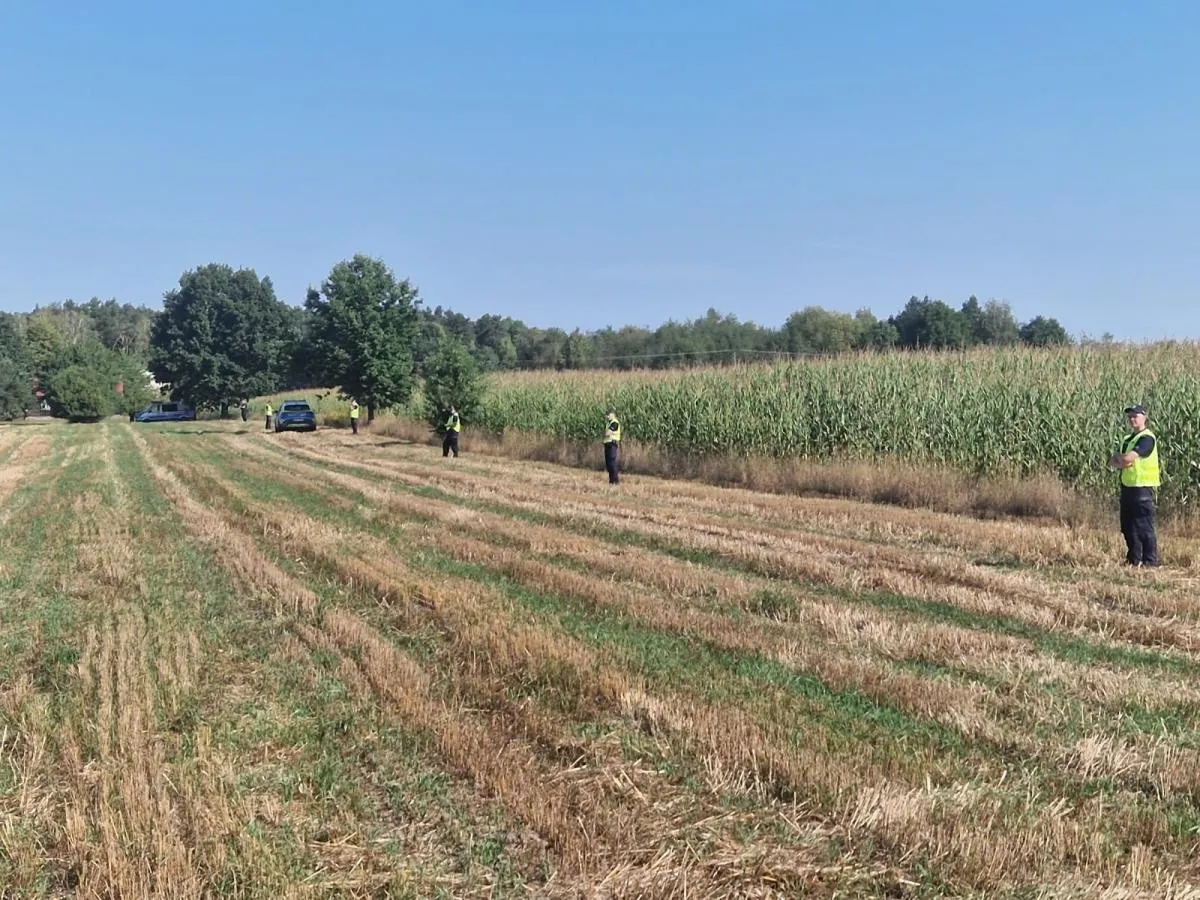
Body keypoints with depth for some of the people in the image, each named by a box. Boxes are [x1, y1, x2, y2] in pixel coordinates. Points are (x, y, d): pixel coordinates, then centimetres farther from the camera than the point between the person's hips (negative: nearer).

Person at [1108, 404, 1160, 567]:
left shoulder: (1147, 438, -11)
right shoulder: (1127, 439, 18)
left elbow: (1128, 458, -21)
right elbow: (1113, 462, 12)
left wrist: (1118, 456, 1)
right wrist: (1120, 463, -10)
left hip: (1142, 488, -9)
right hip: (1127, 487, 9)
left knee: (1144, 528, -7)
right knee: (1127, 527, 12)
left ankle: (1150, 561, -3)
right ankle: (1133, 560, 21)